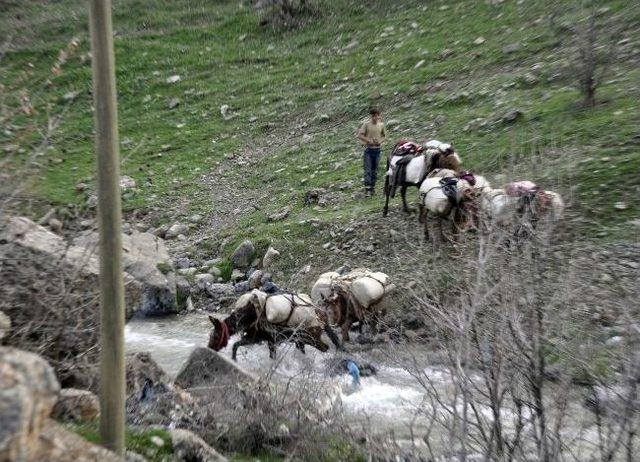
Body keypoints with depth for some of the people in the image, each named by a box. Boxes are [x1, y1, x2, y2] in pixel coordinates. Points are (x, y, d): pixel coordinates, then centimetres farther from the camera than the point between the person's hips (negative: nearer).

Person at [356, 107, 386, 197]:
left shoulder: (381, 125, 4)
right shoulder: (366, 124, -6)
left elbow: (384, 135, 16)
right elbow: (359, 135, -9)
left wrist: (380, 141, -4)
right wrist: (369, 141, -16)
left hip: (377, 150, 4)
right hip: (368, 150, -3)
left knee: (375, 170, 10)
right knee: (367, 170, -10)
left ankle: (372, 187, 19)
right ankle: (367, 188, -12)